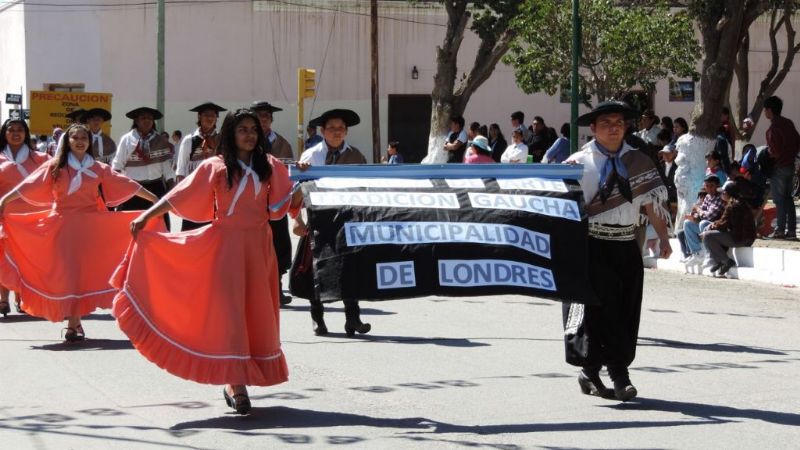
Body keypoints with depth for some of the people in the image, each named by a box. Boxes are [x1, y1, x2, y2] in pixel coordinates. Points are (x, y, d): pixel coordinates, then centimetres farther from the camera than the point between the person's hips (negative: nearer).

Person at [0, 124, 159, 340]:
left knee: (85, 271, -1)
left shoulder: (98, 169, 8)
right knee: (67, 272, -6)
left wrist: (155, 199, 7)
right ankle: (74, 324, -3)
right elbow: (29, 186, -4)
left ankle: (74, 324, 7)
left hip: (90, 226, 1)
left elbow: (127, 185, 8)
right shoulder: (55, 166, 3)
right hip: (63, 225, -1)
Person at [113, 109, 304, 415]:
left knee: (257, 312, 5)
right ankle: (236, 383, -13)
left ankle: (235, 382, 17)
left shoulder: (269, 167, 9)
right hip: (227, 243, -4)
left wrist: (302, 186, -12)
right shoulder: (216, 167, 1)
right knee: (228, 308, -10)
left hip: (258, 244, 4)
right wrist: (146, 216, -9)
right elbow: (179, 196, -2)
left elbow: (286, 203, 6)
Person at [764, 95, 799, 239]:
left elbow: (775, 150, -20)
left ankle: (780, 230, -4)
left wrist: (768, 157, -2)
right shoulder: (788, 123, 8)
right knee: (788, 198, 11)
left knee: (779, 199, -4)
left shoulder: (773, 128, -17)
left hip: (779, 167, -8)